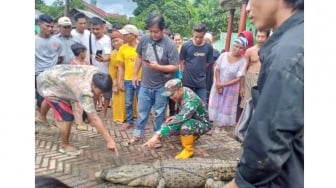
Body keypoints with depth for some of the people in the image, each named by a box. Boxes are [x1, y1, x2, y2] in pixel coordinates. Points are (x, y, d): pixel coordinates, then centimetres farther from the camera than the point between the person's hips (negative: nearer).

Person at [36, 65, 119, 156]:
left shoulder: (96, 72, -20)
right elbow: (94, 118, -42)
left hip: (53, 76, 9)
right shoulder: (84, 91, -42)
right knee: (67, 117, -13)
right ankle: (65, 146, 10)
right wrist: (109, 140, -40)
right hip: (48, 85, -9)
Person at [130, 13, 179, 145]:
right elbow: (139, 57, 10)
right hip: (145, 84, 3)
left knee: (159, 113, 12)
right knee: (142, 111, 14)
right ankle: (137, 134, 31)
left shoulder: (170, 44, -15)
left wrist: (158, 67, -26)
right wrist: (135, 74, 10)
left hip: (162, 86, -3)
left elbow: (175, 67, -14)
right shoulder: (144, 39, -4)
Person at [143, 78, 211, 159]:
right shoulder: (182, 93, -8)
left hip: (203, 124, -8)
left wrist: (158, 135, -48)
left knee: (186, 125, -38)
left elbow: (179, 120, -45)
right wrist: (175, 117, -12)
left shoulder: (191, 100, -34)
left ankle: (188, 150, -12)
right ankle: (194, 135, 16)